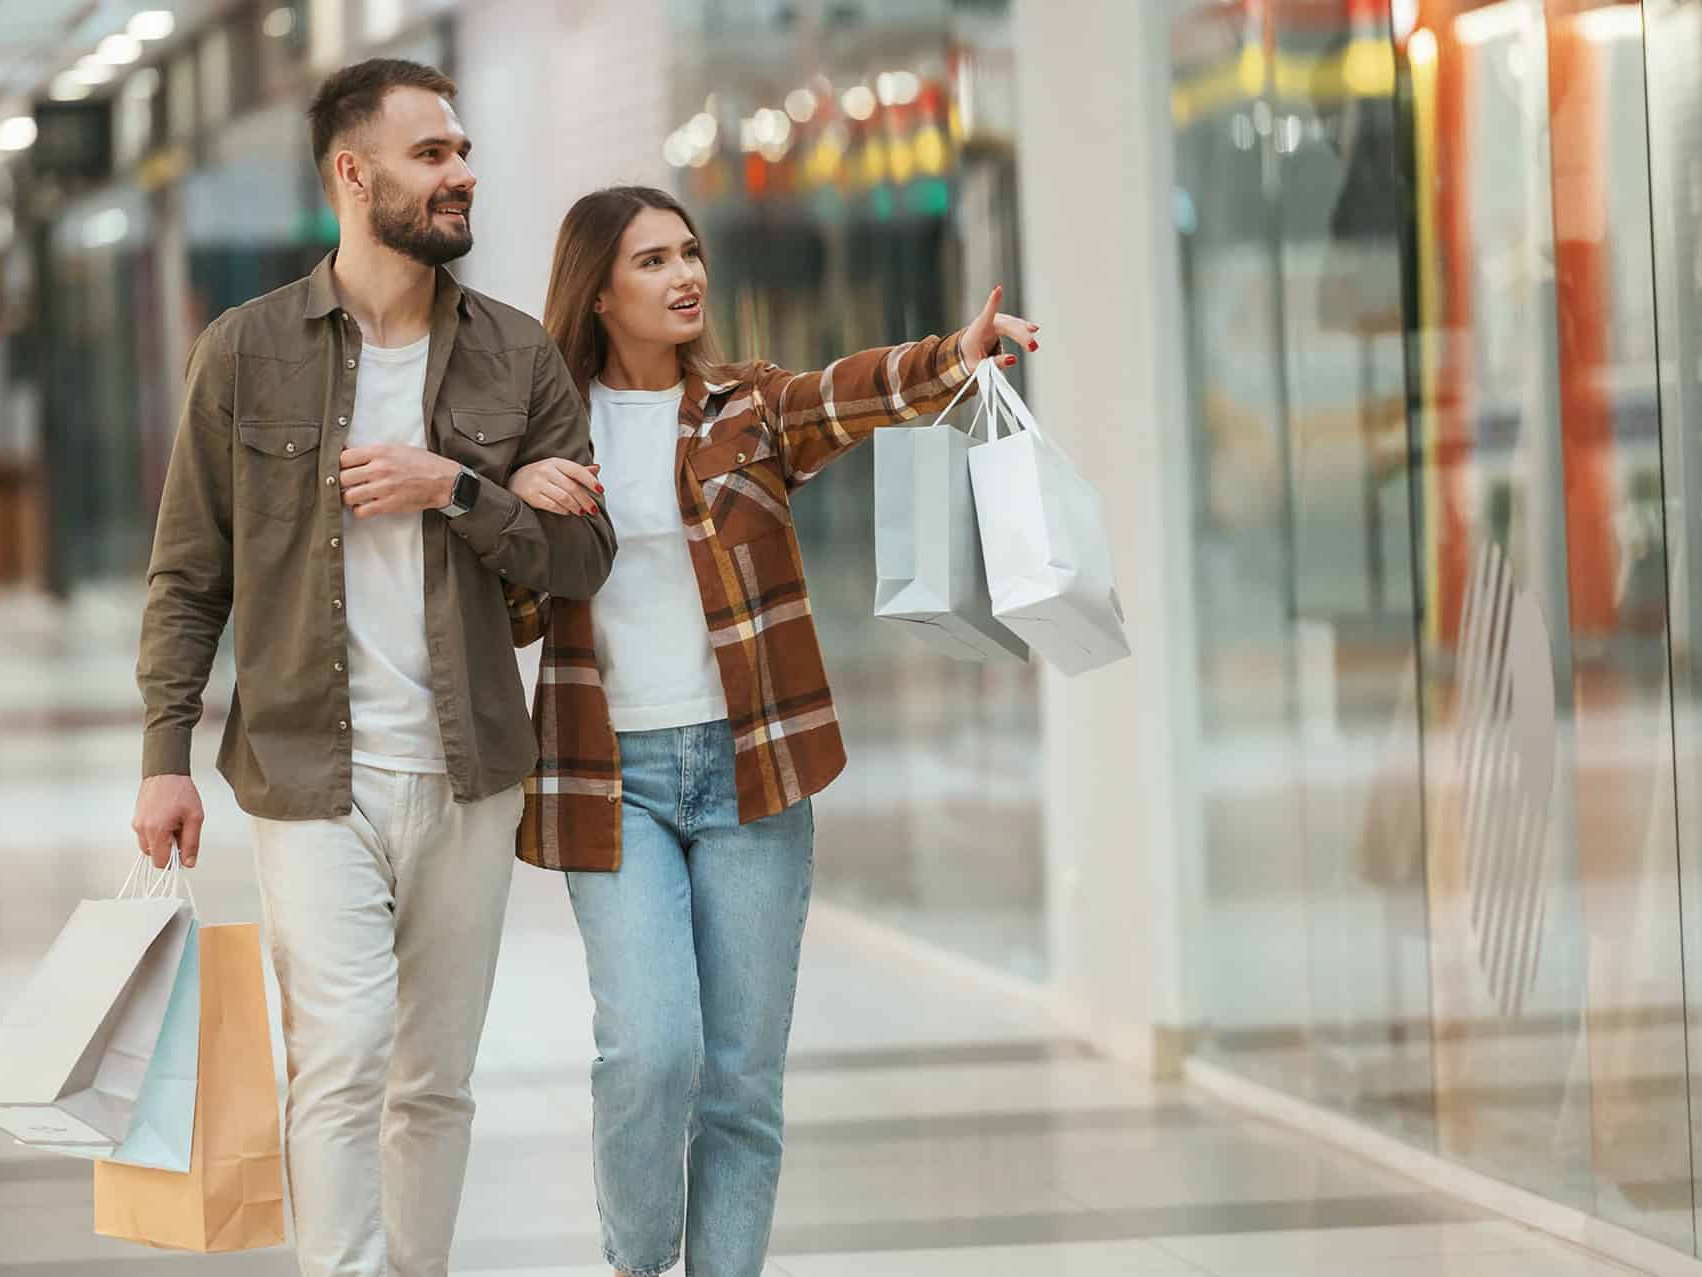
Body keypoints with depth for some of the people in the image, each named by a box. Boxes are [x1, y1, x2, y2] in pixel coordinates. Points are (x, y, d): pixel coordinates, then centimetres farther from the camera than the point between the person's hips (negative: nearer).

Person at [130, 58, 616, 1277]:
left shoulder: (518, 357, 5)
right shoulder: (247, 350, 0)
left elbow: (583, 558, 4)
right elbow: (189, 573, 3)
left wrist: (456, 487, -12)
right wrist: (167, 752, -2)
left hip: (468, 772, 3)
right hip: (312, 773, -3)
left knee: (436, 1082, 10)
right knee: (343, 1063, -15)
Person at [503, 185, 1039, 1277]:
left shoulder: (749, 410, 5)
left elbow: (848, 395, -17)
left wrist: (954, 359, -37)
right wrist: (517, 493, -16)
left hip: (749, 773, 1)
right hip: (613, 780, -1)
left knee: (744, 1075, 1)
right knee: (651, 1050, -15)